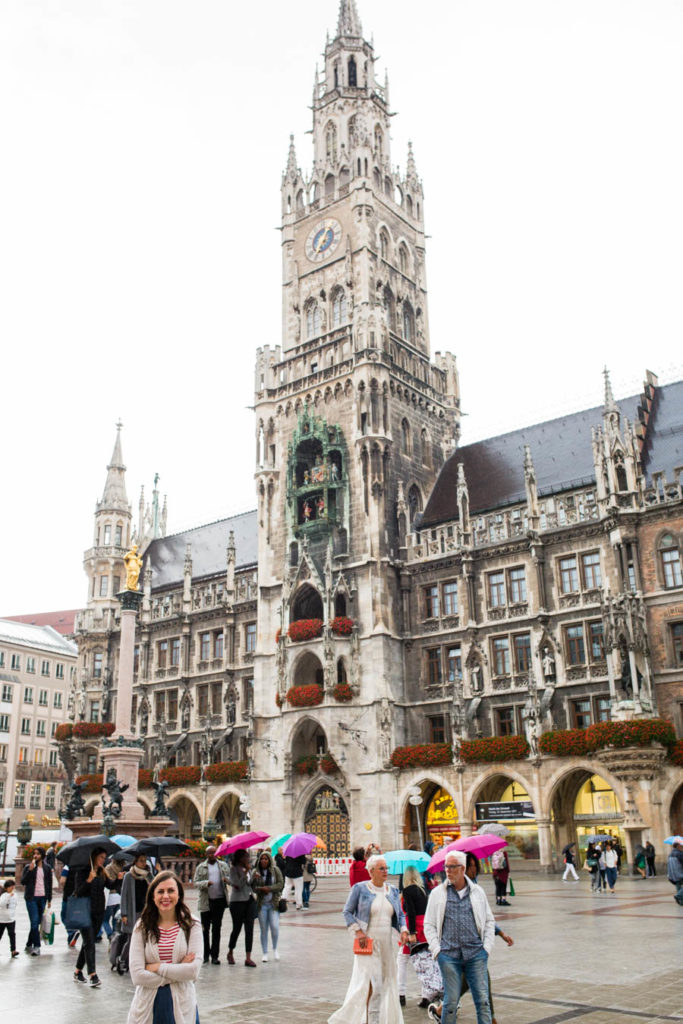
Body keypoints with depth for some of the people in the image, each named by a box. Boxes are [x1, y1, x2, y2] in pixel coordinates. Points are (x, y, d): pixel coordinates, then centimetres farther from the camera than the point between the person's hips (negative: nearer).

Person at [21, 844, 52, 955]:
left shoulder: (47, 868, 8)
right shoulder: (28, 867, 2)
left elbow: (49, 884, 12)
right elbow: (23, 882, -7)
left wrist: (49, 899, 8)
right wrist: (30, 870, -18)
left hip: (42, 898, 3)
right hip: (31, 898, -3)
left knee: (37, 923, 6)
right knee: (34, 922, -12)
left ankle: (29, 944, 20)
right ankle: (36, 946, -10)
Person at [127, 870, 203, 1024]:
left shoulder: (192, 926, -4)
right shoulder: (142, 927, -2)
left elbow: (194, 971, -13)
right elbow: (137, 976, -10)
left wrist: (156, 967, -12)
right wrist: (179, 971, -13)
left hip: (181, 1005, 0)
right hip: (148, 1004, 1)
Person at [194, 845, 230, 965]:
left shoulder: (223, 865, 11)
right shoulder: (201, 867, 5)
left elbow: (231, 878, 11)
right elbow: (196, 883, -1)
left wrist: (227, 879, -12)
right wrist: (206, 883, -20)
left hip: (220, 901, 1)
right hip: (206, 902, -1)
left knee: (216, 928, 3)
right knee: (205, 928, 5)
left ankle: (215, 955, 9)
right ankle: (205, 954, 18)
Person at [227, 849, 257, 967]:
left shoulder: (248, 868, 13)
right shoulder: (234, 869, -7)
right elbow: (238, 885, -19)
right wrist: (246, 872, -21)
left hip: (250, 900, 5)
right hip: (238, 901, -5)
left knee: (249, 929, -2)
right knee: (237, 928, 4)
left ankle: (248, 958, -1)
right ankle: (230, 953, 28)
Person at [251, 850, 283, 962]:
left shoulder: (276, 870, 2)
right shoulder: (256, 872, 4)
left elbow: (281, 884, -3)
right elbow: (253, 887, -3)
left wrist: (269, 888, -15)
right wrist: (261, 889, -21)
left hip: (274, 903, -1)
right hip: (262, 904, 1)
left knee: (274, 927, -10)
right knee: (263, 929, 5)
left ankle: (275, 949, 15)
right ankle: (265, 953, 18)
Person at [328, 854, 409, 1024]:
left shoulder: (392, 890, 9)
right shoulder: (360, 888, -6)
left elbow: (400, 914, 15)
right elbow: (347, 912, -1)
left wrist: (403, 930, -3)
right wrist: (358, 931, -12)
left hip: (386, 943, 6)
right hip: (367, 942, -6)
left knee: (388, 983, 9)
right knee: (371, 983, -10)